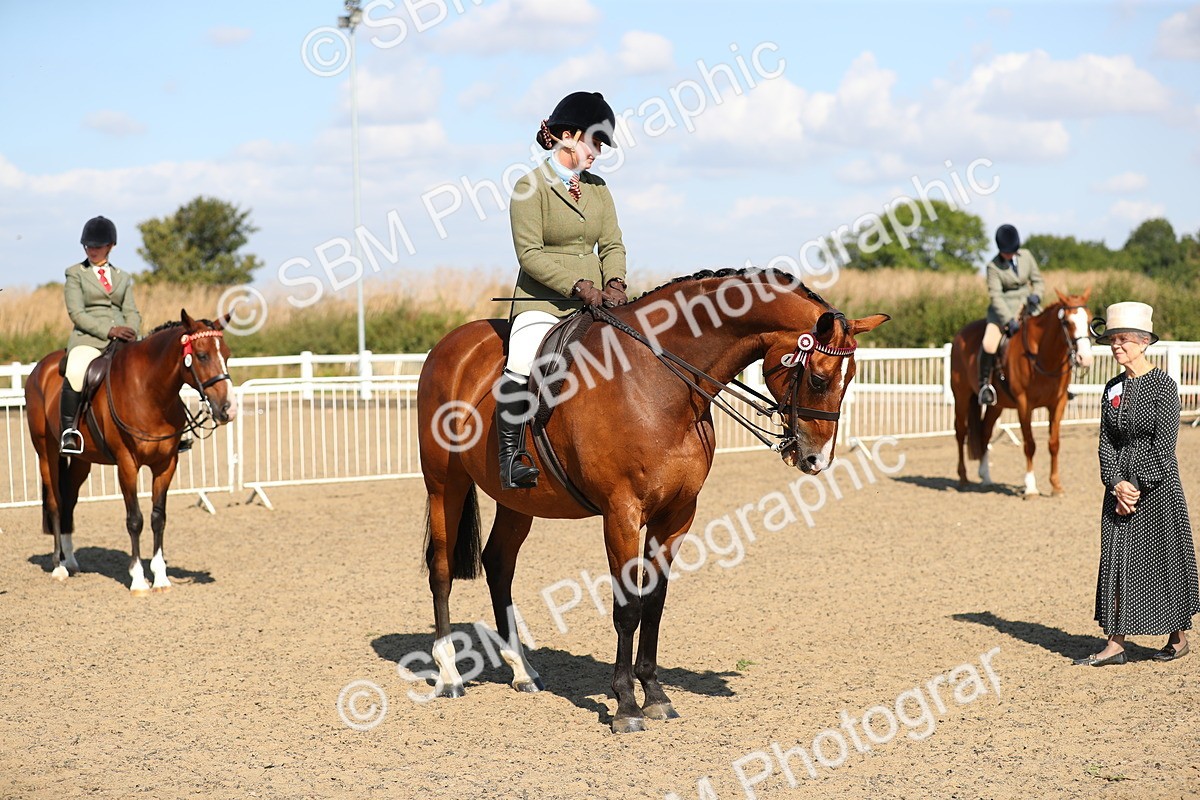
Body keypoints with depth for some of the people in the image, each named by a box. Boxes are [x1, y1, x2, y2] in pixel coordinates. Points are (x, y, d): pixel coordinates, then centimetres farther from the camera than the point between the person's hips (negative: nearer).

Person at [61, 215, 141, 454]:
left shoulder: (123, 278, 22)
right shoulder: (75, 273, 10)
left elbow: (132, 312, 14)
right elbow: (76, 313, -2)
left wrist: (131, 332, -10)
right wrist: (109, 330, -16)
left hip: (122, 343, 4)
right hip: (87, 340, -4)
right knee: (76, 374, -36)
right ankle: (68, 432, -27)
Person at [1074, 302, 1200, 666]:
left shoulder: (1163, 385, -10)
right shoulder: (1112, 389, 8)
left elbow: (1163, 444, -15)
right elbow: (1106, 443, 6)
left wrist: (1138, 487, -16)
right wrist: (1117, 484, -9)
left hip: (1157, 484, -6)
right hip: (1121, 484, 6)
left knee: (1164, 558, 3)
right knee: (1117, 560, 2)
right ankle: (1115, 644, 4)